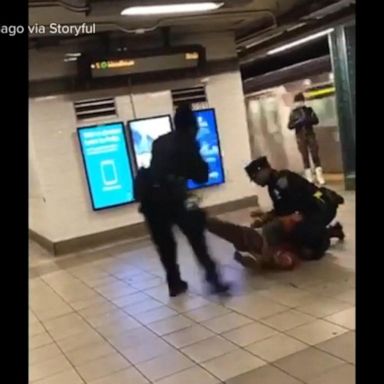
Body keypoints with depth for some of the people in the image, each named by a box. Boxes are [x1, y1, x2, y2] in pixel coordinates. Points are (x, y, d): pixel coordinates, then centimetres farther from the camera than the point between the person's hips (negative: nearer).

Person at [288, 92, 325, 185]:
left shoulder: (309, 110, 7)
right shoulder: (293, 113, 3)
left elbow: (316, 120, 3)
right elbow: (290, 126, -1)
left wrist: (308, 120, -14)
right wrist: (298, 122, -17)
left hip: (310, 135, 1)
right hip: (300, 137, -1)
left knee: (315, 155, -4)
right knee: (305, 157, 2)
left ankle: (320, 177, -2)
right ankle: (309, 178, 8)